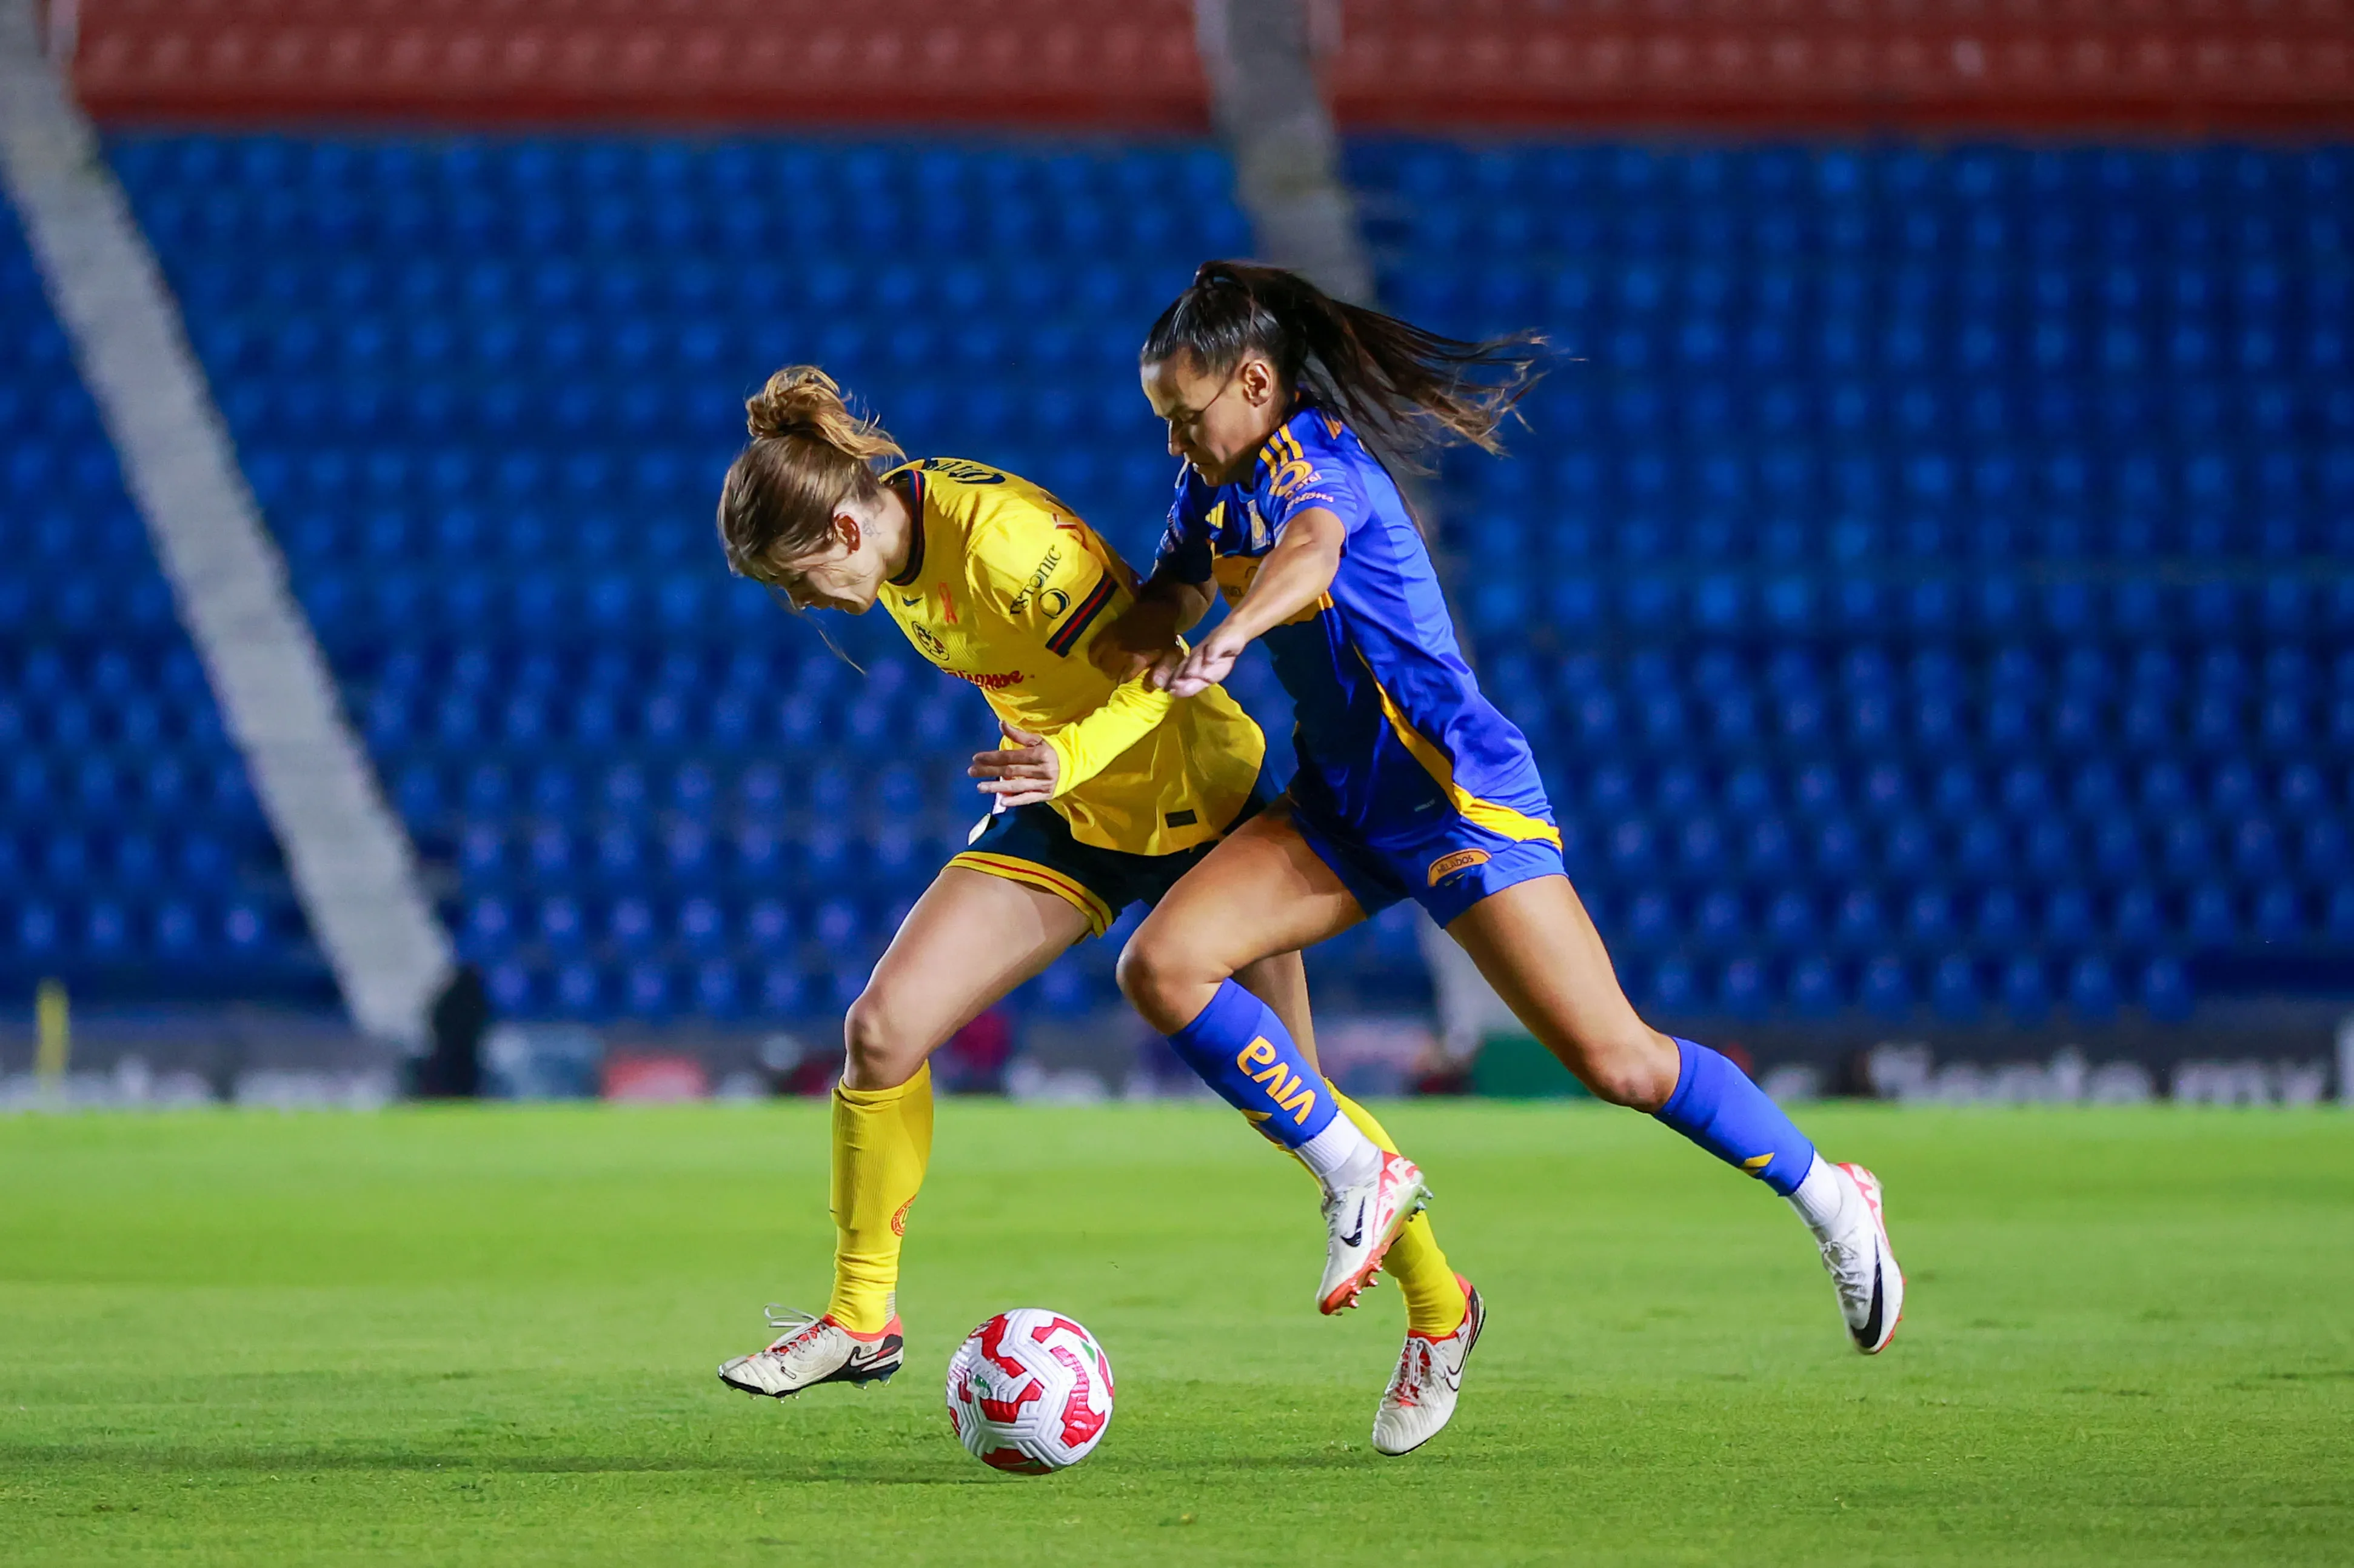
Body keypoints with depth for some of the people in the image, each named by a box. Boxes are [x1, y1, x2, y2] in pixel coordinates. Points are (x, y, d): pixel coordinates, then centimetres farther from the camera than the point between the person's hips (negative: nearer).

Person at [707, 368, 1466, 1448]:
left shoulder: (1000, 539, -31)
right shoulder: (900, 534, -6)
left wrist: (1072, 753, -46)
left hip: (1200, 804, -7)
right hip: (1071, 818, 7)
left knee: (1274, 1090, 2)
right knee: (881, 1029, -7)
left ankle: (1437, 1304, 25)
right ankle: (862, 1318, 4)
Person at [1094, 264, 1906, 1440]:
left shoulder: (1314, 459, -19)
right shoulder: (1216, 485, 7)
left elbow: (1310, 551, -42)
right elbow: (1156, 613, 12)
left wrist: (1231, 637, -62)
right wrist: (1141, 643, -14)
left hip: (1460, 793, -8)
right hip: (1341, 806, 8)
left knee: (1612, 1059, -11)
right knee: (1161, 967, -11)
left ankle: (1828, 1199, 10)